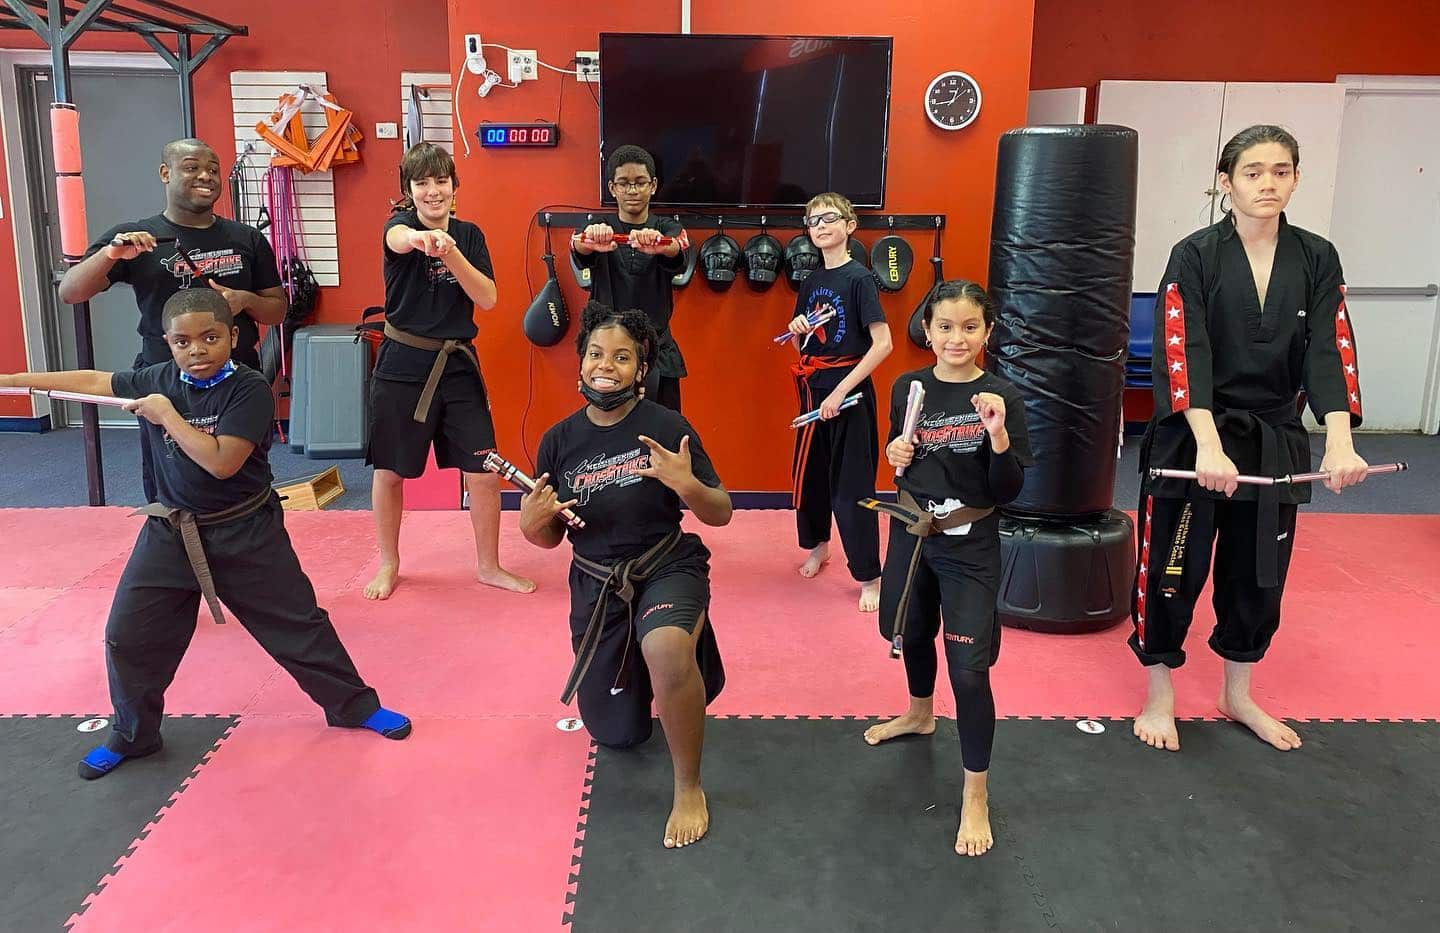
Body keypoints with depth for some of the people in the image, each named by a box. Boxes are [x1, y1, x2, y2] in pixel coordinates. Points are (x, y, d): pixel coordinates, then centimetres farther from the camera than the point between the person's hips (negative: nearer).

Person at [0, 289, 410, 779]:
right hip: (171, 533, 5)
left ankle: (355, 705, 22)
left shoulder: (249, 389, -17)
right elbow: (90, 380, 12)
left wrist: (166, 415, -20)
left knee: (298, 623, 3)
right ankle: (132, 735, 31)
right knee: (128, 635, 8)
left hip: (244, 533, -5)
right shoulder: (158, 380, -1)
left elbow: (221, 461, -25)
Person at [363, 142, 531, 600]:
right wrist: (421, 237, -58)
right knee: (390, 471, 8)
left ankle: (490, 566, 19)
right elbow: (399, 238, -33)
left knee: (484, 473, 1)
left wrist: (450, 252, -24)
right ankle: (388, 564, 29)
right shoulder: (400, 223, -6)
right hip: (402, 365, -2)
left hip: (457, 364, 3)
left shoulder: (468, 235, 4)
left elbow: (487, 298, -8)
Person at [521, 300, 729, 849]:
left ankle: (689, 789, -17)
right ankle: (631, 666, 52)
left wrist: (687, 485, -31)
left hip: (668, 567, -3)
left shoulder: (667, 427, -13)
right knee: (618, 735, 16)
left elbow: (721, 514, -10)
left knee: (666, 648, -40)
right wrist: (533, 521, -19)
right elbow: (547, 538, 5)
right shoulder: (559, 441, -4)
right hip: (596, 585, 4)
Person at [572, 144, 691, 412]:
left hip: (657, 351, 1)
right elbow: (580, 250, -20)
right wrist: (590, 243, -46)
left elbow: (677, 255, -20)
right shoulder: (599, 230, 4)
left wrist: (660, 246, -46)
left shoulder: (667, 229, 4)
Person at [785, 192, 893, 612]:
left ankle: (869, 577, 4)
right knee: (810, 471, 15)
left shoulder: (859, 278, -11)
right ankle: (817, 544, 38)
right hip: (813, 389, 7)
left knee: (851, 483, -5)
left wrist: (841, 391, -20)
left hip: (849, 391, -7)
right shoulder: (811, 282, 9)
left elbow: (883, 344, -18)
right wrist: (798, 331, -6)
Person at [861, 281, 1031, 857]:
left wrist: (998, 436, -29)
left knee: (969, 669, -7)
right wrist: (895, 457, -11)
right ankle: (920, 713, 55)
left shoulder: (1002, 397, -12)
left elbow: (1007, 492, -13)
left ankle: (976, 794, 10)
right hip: (910, 534, 4)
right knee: (912, 635, 24)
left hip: (970, 547, -4)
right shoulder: (907, 389, -2)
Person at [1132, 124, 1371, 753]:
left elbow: (1329, 352, -6)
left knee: (1259, 574, 14)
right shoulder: (1195, 257, -9)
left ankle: (1238, 696, 35)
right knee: (1171, 571, 1)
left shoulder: (1316, 260, 2)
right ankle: (1159, 698, 22)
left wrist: (1340, 442, -20)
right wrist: (1209, 445, -29)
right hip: (1193, 440, -4)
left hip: (1274, 441, 4)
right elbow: (1183, 354, -18)